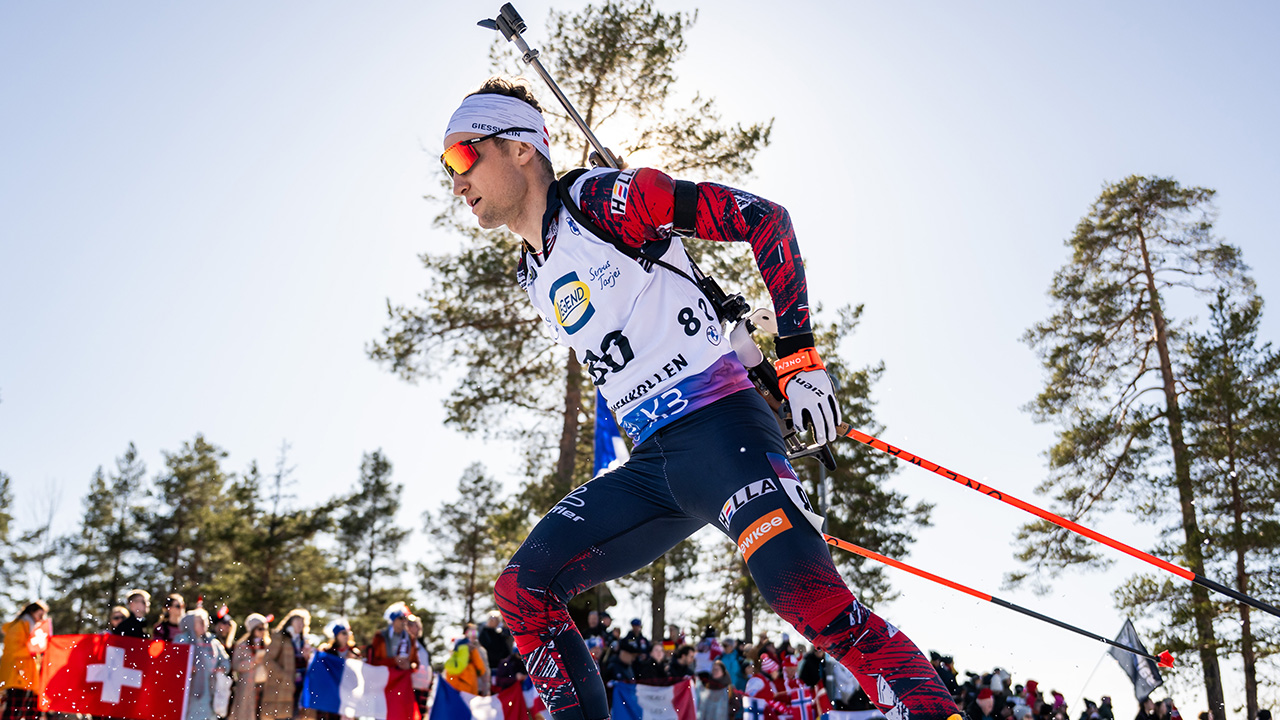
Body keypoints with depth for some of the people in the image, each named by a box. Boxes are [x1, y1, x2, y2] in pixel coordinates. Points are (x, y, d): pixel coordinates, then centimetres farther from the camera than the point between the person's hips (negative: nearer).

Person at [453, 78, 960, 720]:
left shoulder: (600, 199, -4)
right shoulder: (534, 278, 20)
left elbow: (762, 217, -7)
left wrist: (797, 354, -11)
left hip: (721, 428, -8)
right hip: (650, 462, 8)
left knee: (807, 596, -27)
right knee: (522, 591, 0)